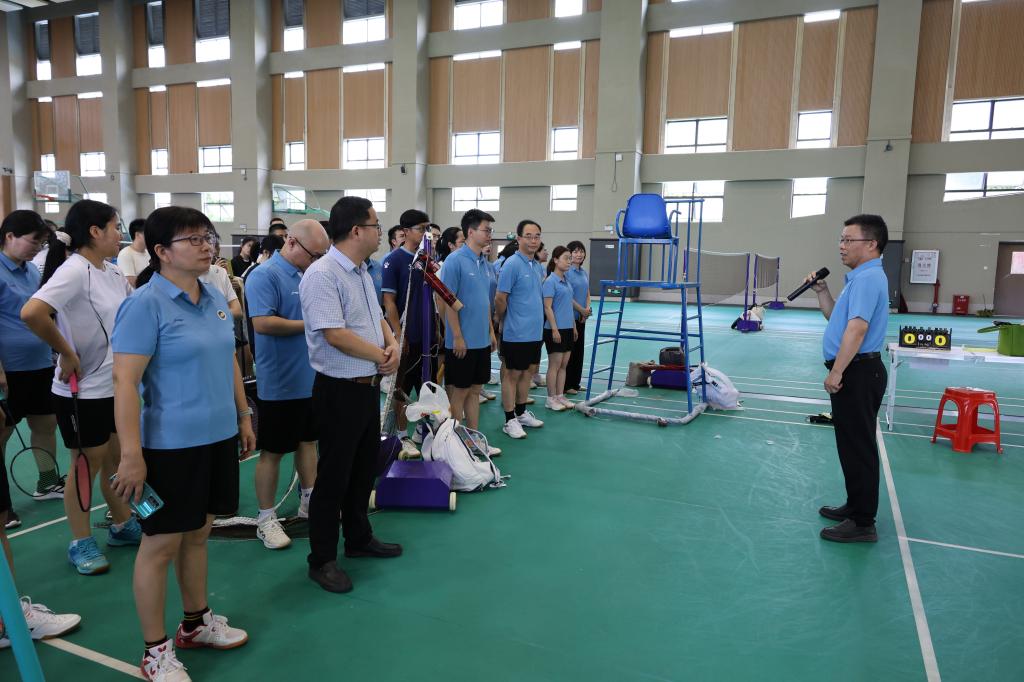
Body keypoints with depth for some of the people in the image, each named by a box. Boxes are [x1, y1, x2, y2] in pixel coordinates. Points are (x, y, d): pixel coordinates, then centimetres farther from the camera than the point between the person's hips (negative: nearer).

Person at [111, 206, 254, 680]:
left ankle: (196, 623, 37)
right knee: (161, 543, 6)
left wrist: (243, 417, 16)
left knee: (198, 532, 19)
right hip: (172, 444, -7)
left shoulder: (215, 299, 7)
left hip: (218, 437, 7)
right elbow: (124, 381, -18)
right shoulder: (145, 304, -15)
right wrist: (130, 454, -20)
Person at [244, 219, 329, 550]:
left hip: (311, 378, 8)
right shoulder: (264, 275, -14)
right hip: (280, 382, -8)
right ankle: (266, 518, 16)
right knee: (273, 450, 3)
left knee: (308, 439, 18)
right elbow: (262, 322, -25)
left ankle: (309, 501, 34)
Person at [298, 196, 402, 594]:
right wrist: (382, 356, -15)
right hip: (340, 391, -9)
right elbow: (334, 334, -26)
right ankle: (321, 559, 17)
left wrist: (393, 344, -3)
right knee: (333, 476, 2)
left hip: (368, 386, 9)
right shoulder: (322, 275, -19)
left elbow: (377, 319, 18)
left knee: (364, 468, 20)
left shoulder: (361, 273, 12)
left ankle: (359, 539, 37)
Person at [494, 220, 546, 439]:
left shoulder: (538, 266, 10)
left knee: (528, 372, 15)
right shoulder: (512, 264, -15)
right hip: (516, 333, -8)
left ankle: (521, 413, 28)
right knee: (512, 374, 1)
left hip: (535, 331, 8)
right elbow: (500, 299, -13)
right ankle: (510, 421, 10)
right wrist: (505, 322, 0)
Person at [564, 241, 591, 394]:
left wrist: (587, 309, -2)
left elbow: (587, 294, 15)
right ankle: (566, 385, 7)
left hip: (581, 318, 8)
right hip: (569, 316, -8)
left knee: (579, 350, 12)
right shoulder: (566, 272, -12)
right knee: (569, 350, -1)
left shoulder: (584, 273, 12)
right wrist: (581, 310, -12)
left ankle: (575, 383, 21)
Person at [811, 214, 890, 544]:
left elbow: (856, 328, -26)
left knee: (858, 447, -4)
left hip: (857, 372, -11)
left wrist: (836, 372, -24)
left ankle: (863, 523, 5)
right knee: (851, 445, 18)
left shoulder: (868, 278, -17)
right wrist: (821, 291, 13)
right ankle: (856, 507, 29)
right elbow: (837, 318, 25)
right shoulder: (860, 277, 17)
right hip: (853, 372, 11)